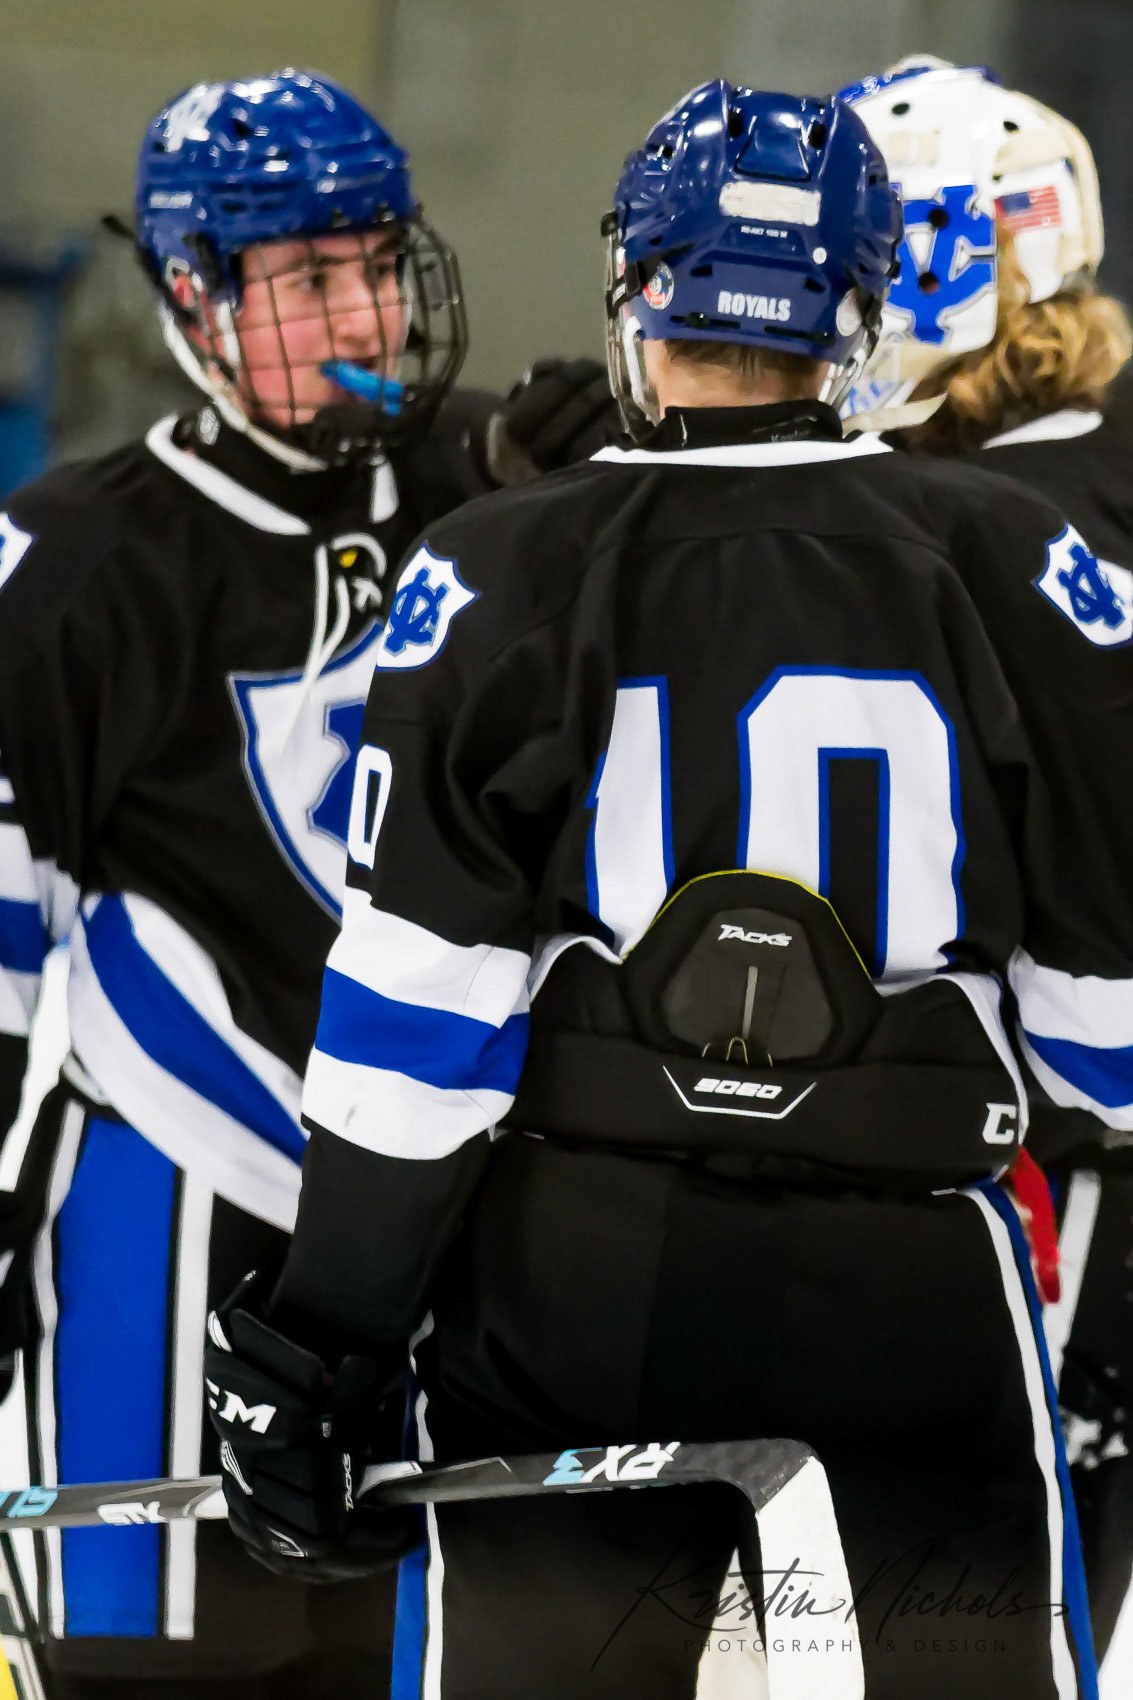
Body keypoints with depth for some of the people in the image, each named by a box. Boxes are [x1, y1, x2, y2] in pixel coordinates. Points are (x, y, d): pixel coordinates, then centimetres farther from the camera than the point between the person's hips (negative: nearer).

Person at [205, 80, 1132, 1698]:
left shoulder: (505, 575, -3)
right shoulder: (1002, 561, 0)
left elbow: (415, 981, -5)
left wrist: (321, 1331, -1)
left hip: (581, 1266, 0)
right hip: (916, 1265, 0)